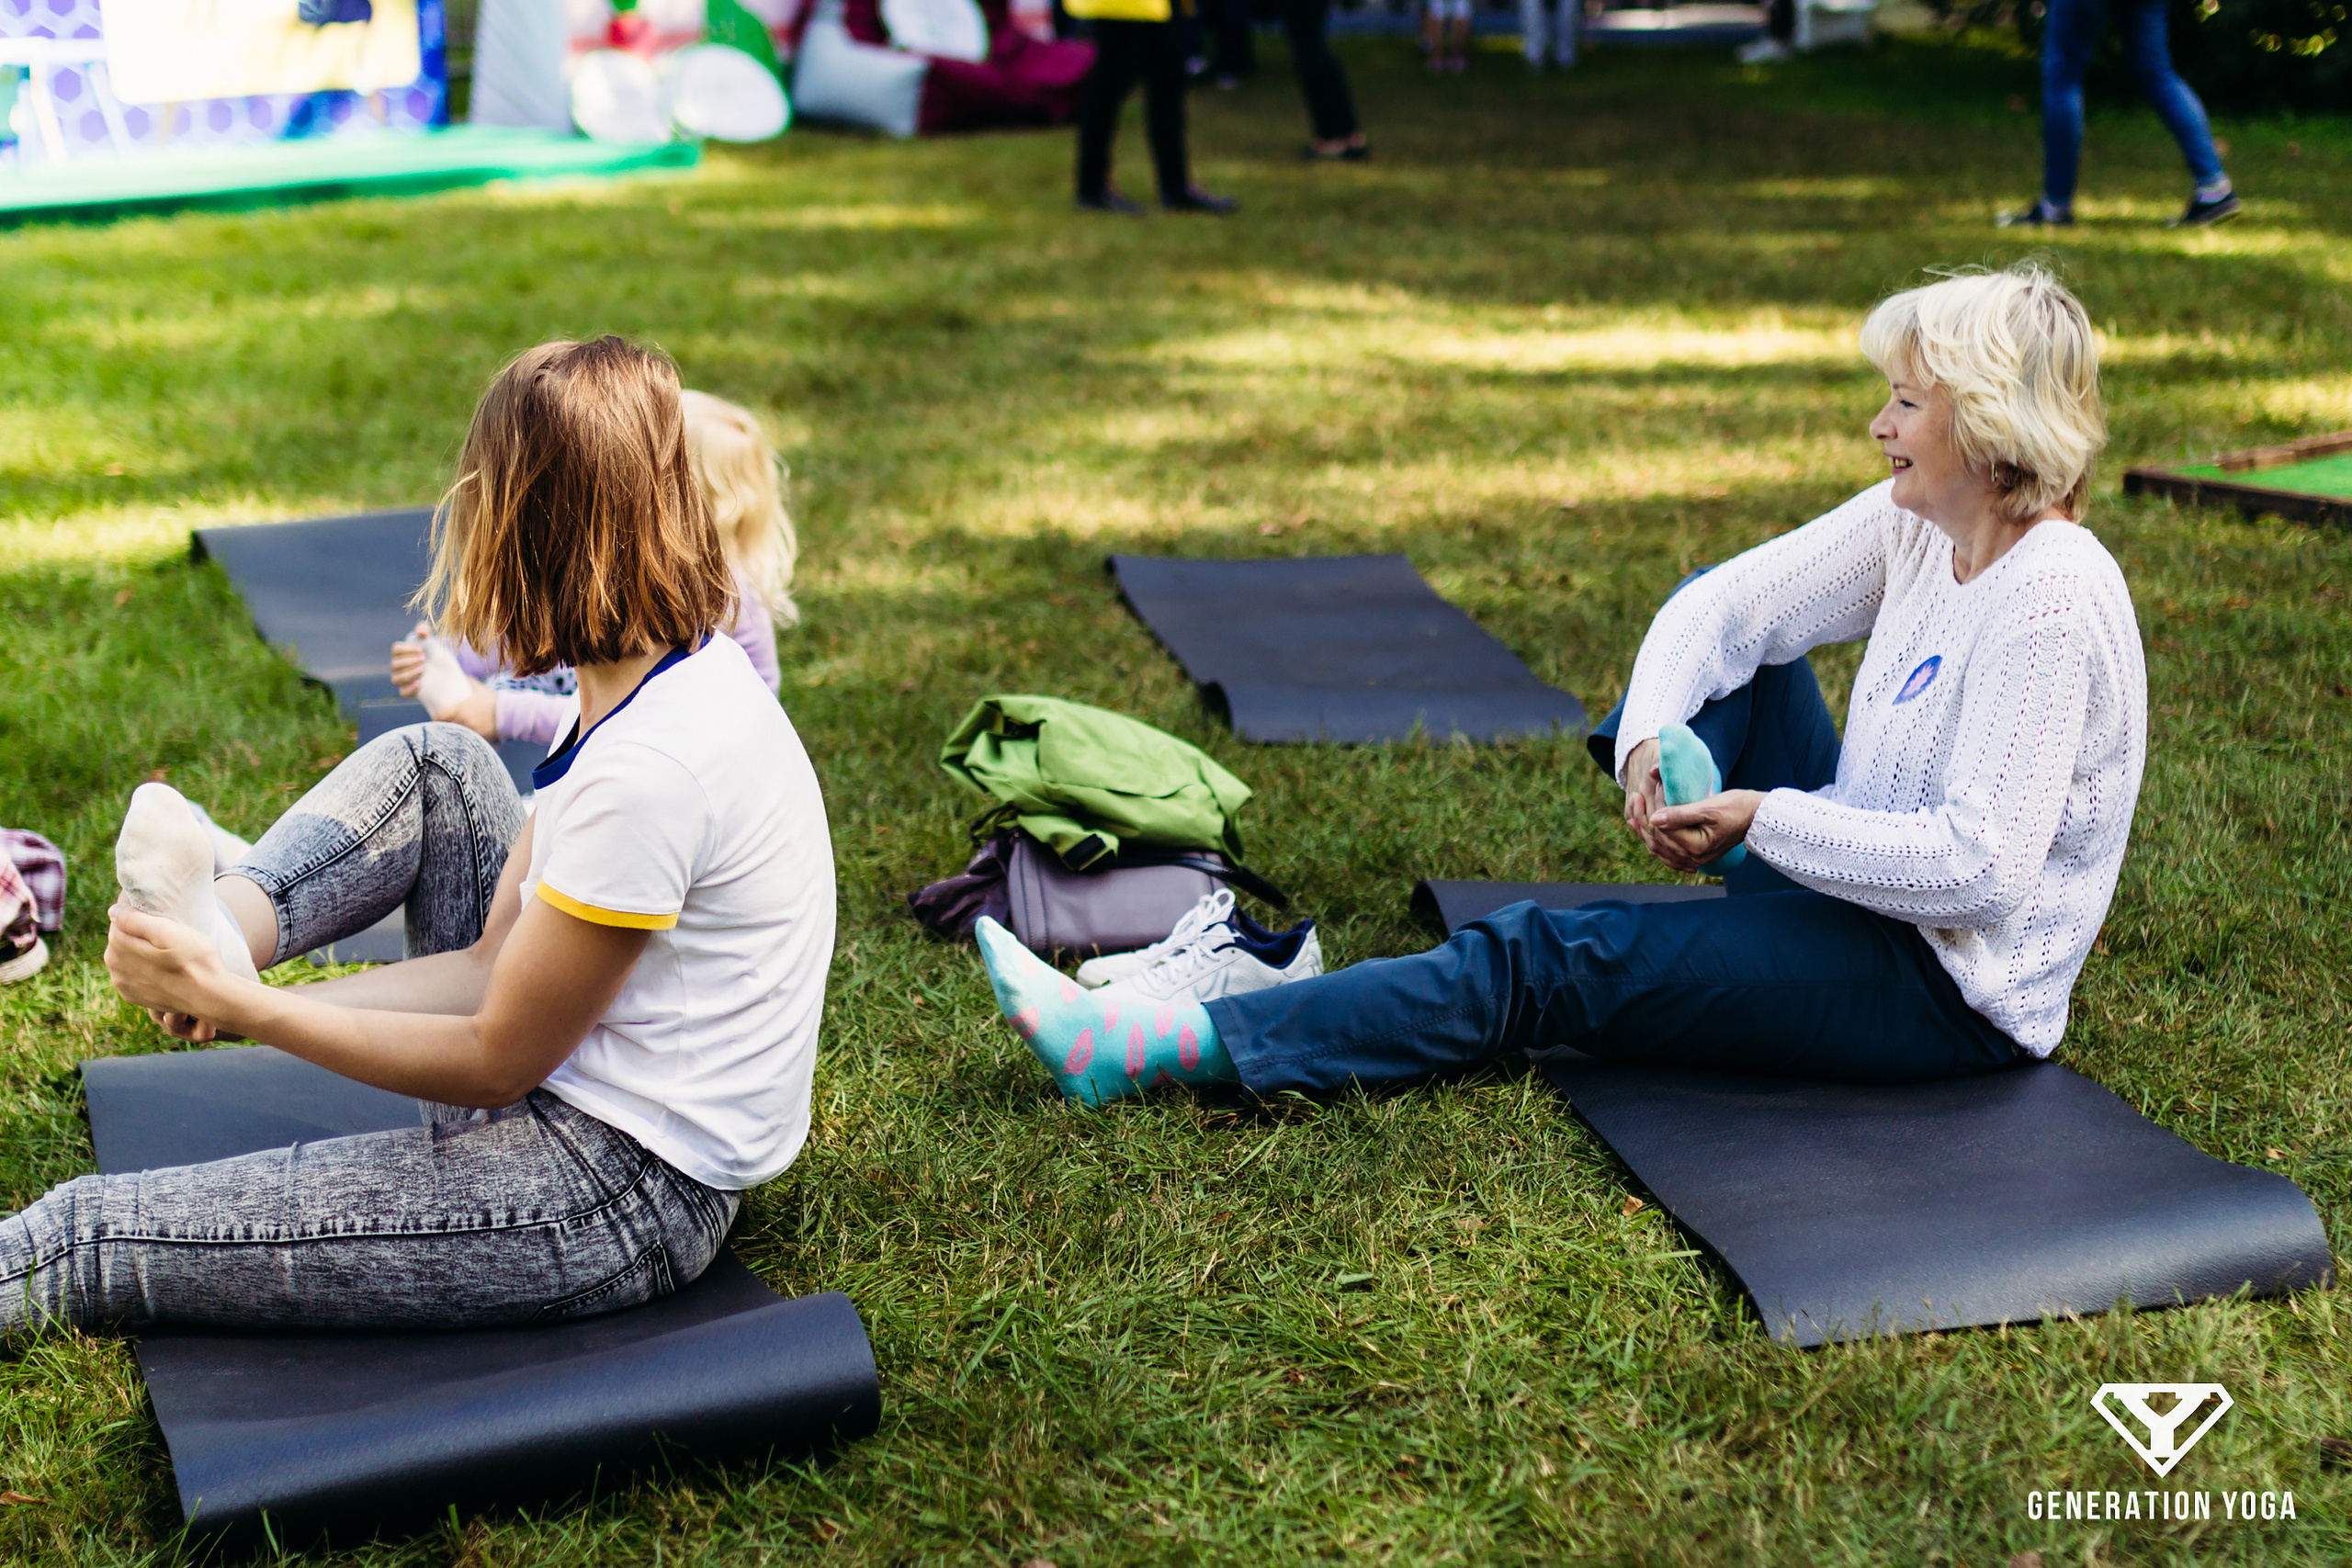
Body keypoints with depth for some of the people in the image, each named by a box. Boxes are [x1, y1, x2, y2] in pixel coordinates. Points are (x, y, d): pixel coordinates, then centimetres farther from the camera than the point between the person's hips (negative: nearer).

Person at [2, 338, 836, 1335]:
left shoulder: (652, 766, -27)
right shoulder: (678, 673, 3)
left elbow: (497, 1062, -19)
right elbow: (496, 963, 5)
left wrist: (240, 1007, -14)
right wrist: (229, 984, -1)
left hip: (624, 1192, -9)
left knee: (91, 1239, -11)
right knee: (433, 764, 14)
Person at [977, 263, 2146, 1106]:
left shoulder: (2051, 599, -25)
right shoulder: (1914, 519, 1)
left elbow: (1979, 866, -31)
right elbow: (1718, 605, 3)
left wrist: (1763, 816, -24)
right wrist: (1649, 736, -16)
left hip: (1950, 990, -9)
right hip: (1870, 898, 9)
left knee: (1545, 962, -18)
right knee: (1715, 619, 9)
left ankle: (1136, 1051, -19)